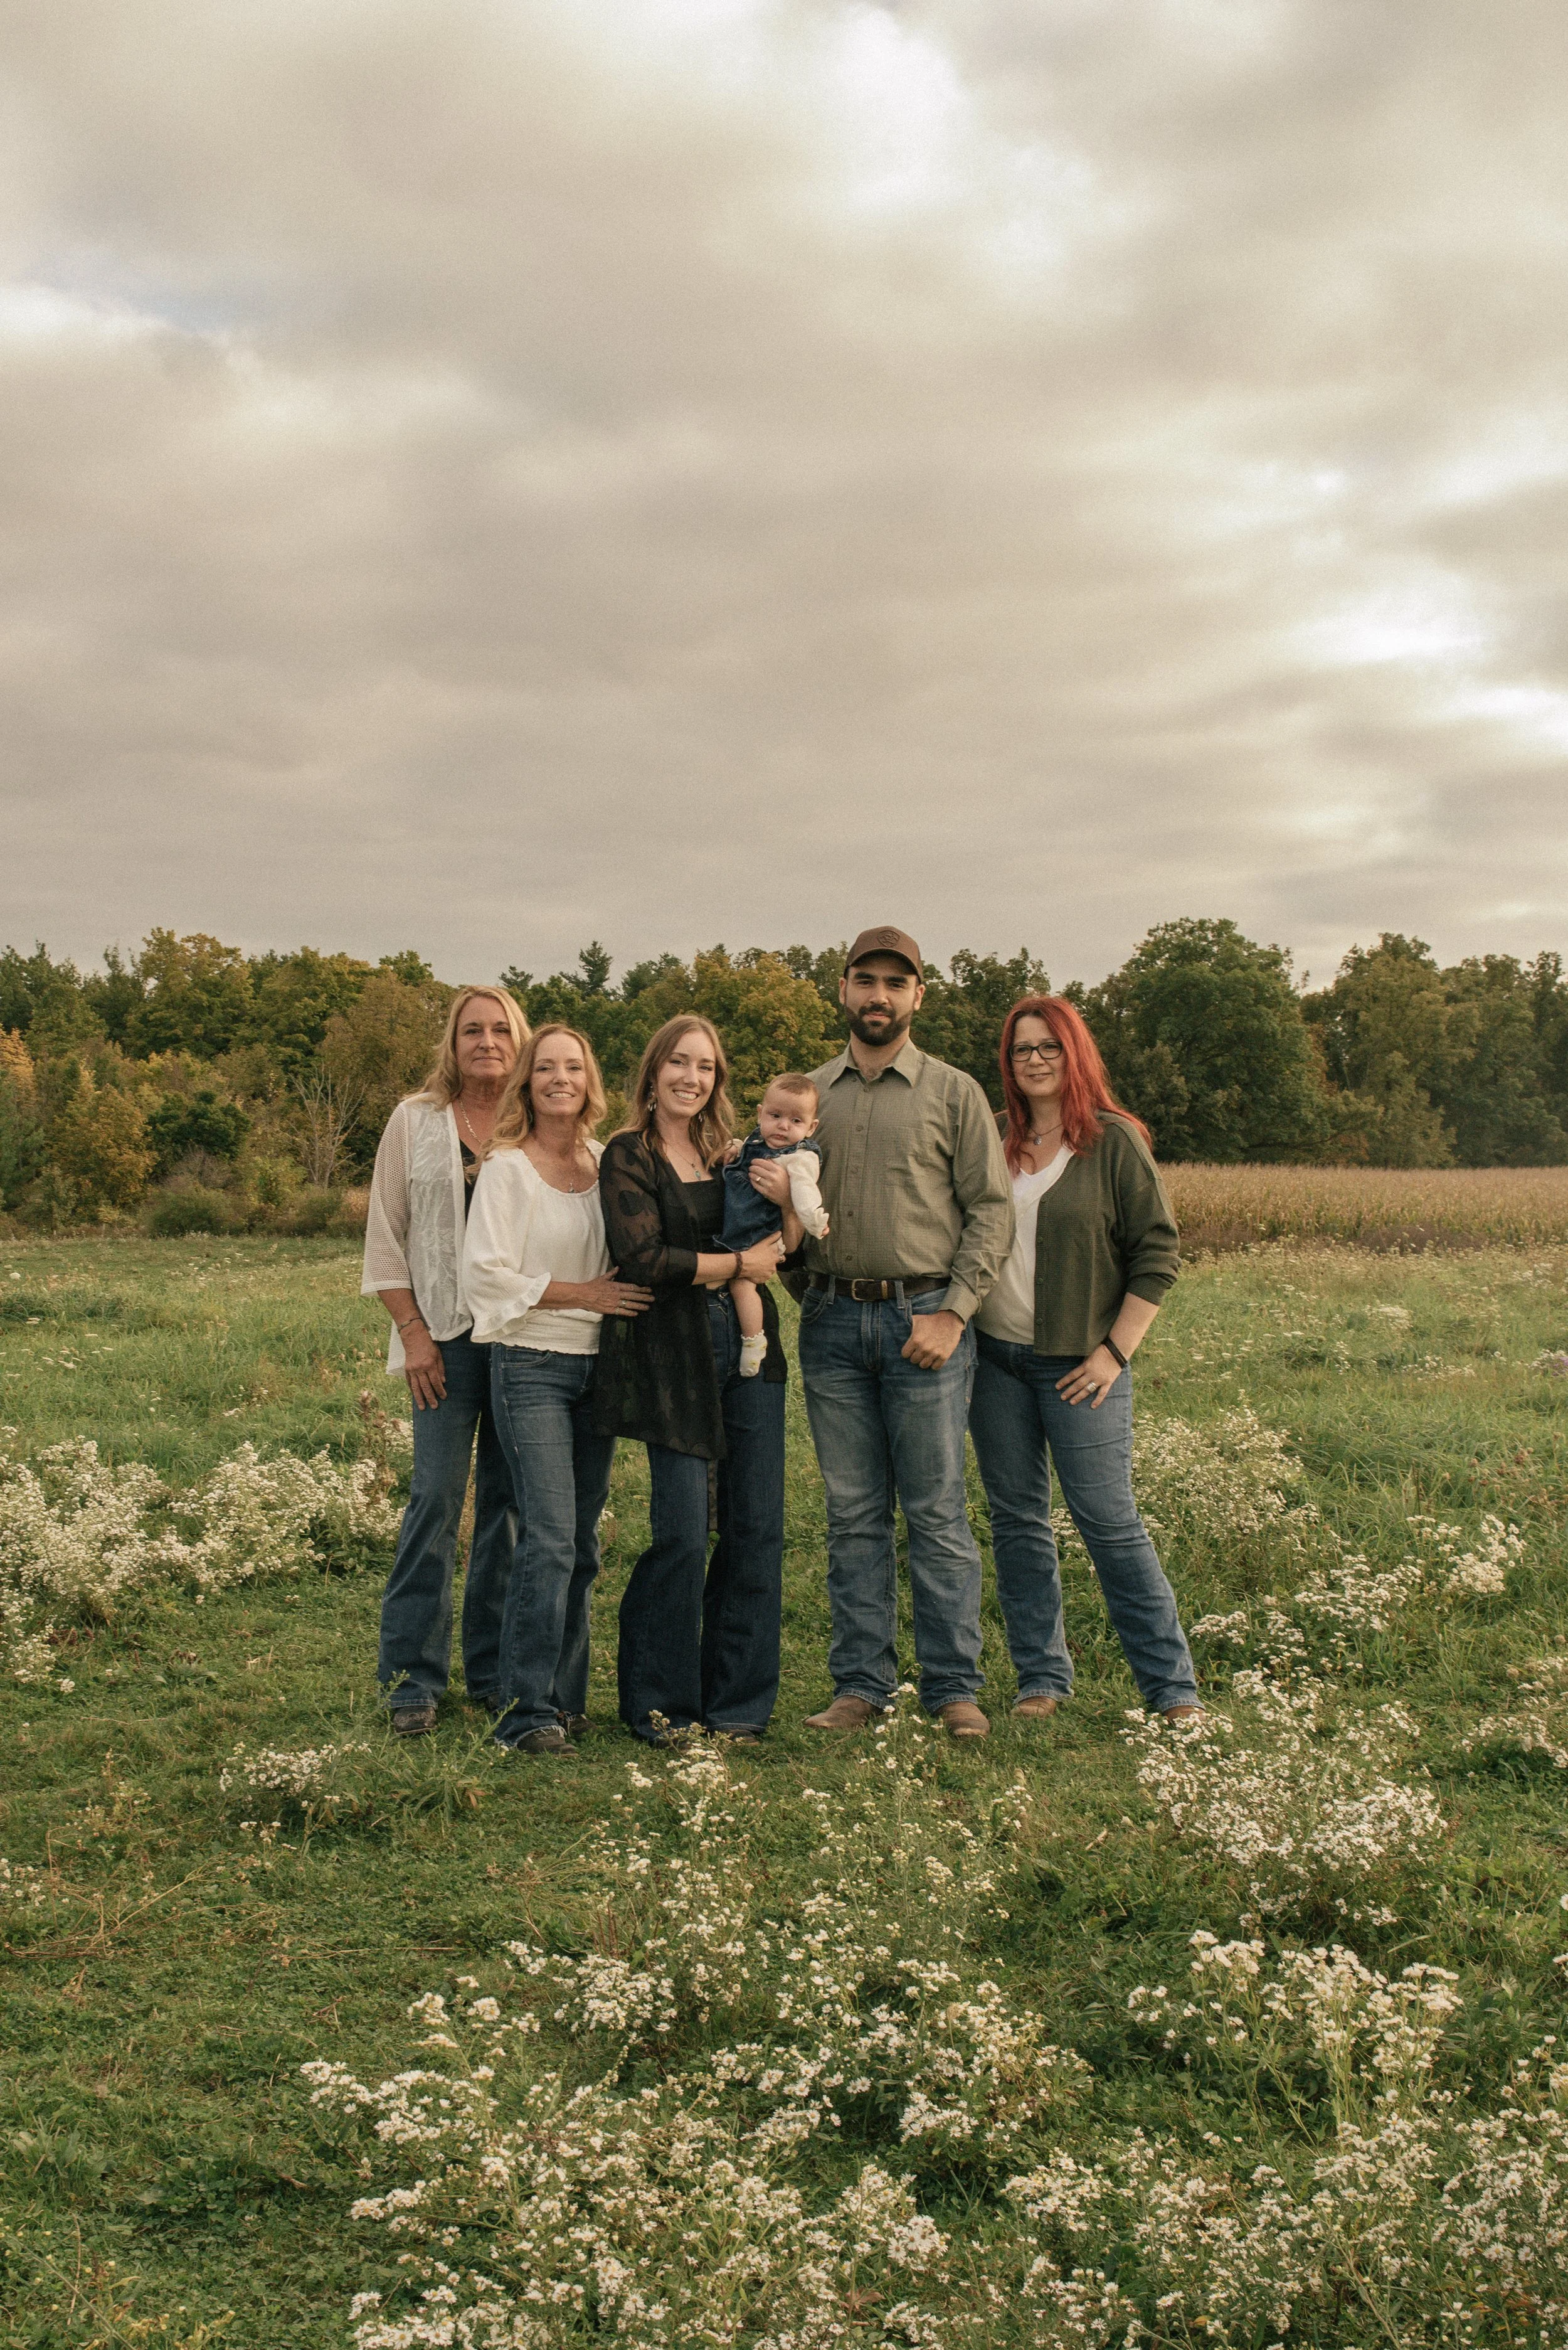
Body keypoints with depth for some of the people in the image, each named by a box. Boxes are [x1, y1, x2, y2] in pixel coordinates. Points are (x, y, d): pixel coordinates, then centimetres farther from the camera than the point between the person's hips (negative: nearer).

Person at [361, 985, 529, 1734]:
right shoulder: (416, 1120, 5)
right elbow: (385, 1234, 4)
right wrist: (412, 1331, -4)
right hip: (448, 1336, -2)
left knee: (511, 1500, 6)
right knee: (436, 1496, -6)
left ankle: (495, 1670, 16)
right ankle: (413, 1679, 3)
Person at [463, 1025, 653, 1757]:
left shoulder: (608, 1163, 10)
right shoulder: (508, 1167, -5)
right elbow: (484, 1273, -11)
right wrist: (583, 1294, -12)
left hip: (598, 1366, 6)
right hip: (532, 1366, -6)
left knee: (582, 1540, 8)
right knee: (550, 1536, -13)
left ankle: (566, 1698, 18)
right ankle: (527, 1710, -7)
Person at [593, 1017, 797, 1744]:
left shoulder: (732, 1153, 16)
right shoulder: (629, 1156, 0)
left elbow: (786, 1247, 14)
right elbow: (643, 1255, -12)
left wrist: (785, 1199, -6)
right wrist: (736, 1263, -6)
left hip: (748, 1346, 5)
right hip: (672, 1351, -5)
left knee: (757, 1526, 3)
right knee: (683, 1533, -6)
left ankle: (735, 1702, 16)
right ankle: (658, 1702, 11)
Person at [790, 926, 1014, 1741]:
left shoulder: (953, 1093, 3)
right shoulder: (809, 1093, 12)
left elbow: (991, 1210, -1)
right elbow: (783, 1193, 20)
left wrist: (951, 1314, -10)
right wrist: (773, 1193, -5)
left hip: (924, 1319, -3)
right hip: (833, 1321, 3)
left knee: (937, 1512, 0)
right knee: (853, 1514, 7)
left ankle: (952, 1687, 9)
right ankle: (861, 1683, 15)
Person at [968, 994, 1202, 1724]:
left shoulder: (1114, 1141, -2)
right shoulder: (992, 1139, 8)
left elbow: (1157, 1251, -3)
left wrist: (1116, 1350, -8)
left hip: (1078, 1364, -4)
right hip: (994, 1356, 4)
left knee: (1110, 1522, -3)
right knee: (1016, 1521, 8)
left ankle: (1171, 1684, 7)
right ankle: (1041, 1676, 20)